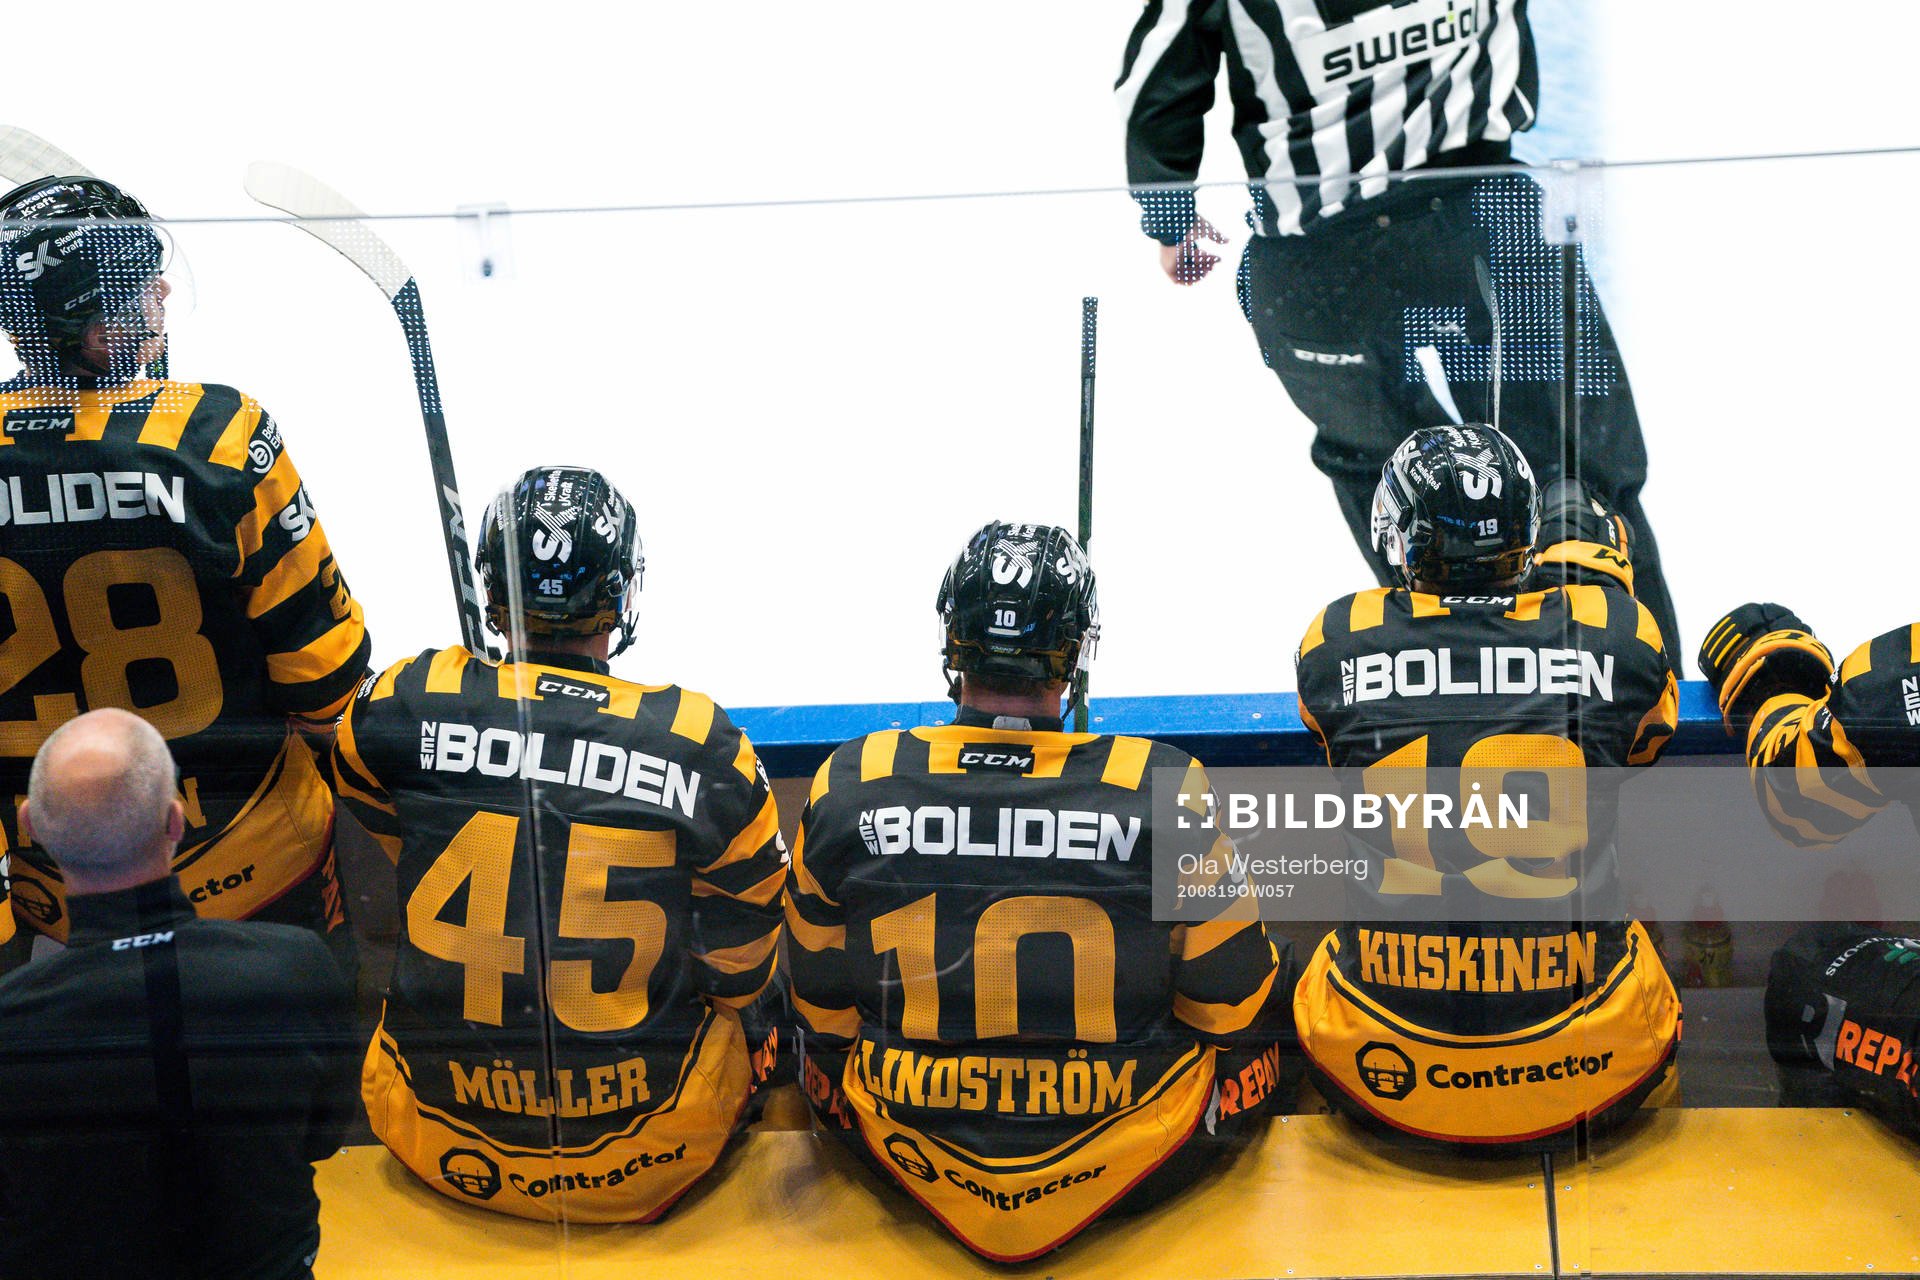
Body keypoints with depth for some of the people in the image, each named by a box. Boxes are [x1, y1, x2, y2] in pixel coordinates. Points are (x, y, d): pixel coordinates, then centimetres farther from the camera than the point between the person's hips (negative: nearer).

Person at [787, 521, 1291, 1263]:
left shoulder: (846, 788, -13)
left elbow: (822, 1003, 1)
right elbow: (1233, 1004, -5)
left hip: (910, 1157, 2)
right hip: (1129, 1163, -1)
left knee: (827, 1051, 33)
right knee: (1261, 1031, 26)